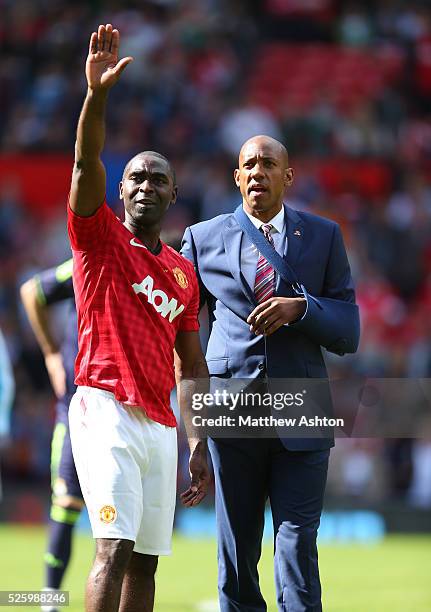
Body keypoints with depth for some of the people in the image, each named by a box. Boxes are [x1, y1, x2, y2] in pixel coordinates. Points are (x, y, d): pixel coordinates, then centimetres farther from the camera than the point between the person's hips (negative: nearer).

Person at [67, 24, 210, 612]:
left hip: (161, 424, 6)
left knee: (145, 559, 5)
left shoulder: (183, 271, 18)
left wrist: (200, 445, 14)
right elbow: (86, 164, -13)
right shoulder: (100, 237, 4)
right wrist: (97, 95, -28)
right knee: (116, 548, -16)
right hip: (107, 408, -6)